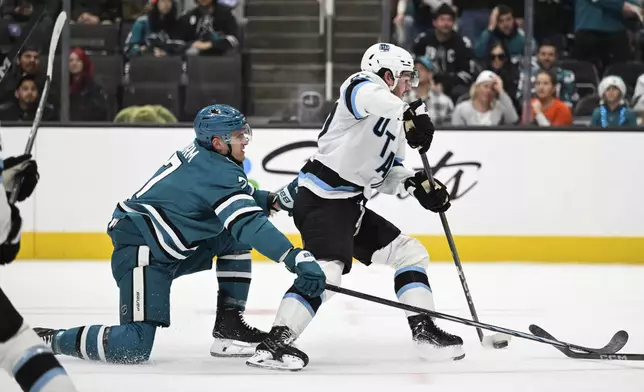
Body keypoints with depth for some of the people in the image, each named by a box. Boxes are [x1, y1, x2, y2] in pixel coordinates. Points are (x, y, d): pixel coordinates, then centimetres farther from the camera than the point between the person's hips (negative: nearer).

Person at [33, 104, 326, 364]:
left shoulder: (201, 153, 8)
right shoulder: (221, 174, -19)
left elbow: (240, 198, 27)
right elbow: (250, 225, -31)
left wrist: (272, 200, 10)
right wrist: (298, 259, -38)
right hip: (140, 251, -11)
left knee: (235, 240, 12)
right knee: (134, 346, -20)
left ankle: (229, 328, 13)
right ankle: (50, 341, -3)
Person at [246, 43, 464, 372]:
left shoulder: (394, 124, 21)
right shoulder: (362, 87, -6)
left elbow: (387, 176, 20)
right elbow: (370, 99, -33)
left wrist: (416, 183, 0)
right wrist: (409, 114, -49)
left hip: (351, 206, 10)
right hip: (320, 198, -10)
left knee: (410, 254, 14)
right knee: (329, 267, -27)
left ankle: (424, 331, 16)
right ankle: (275, 342, -33)